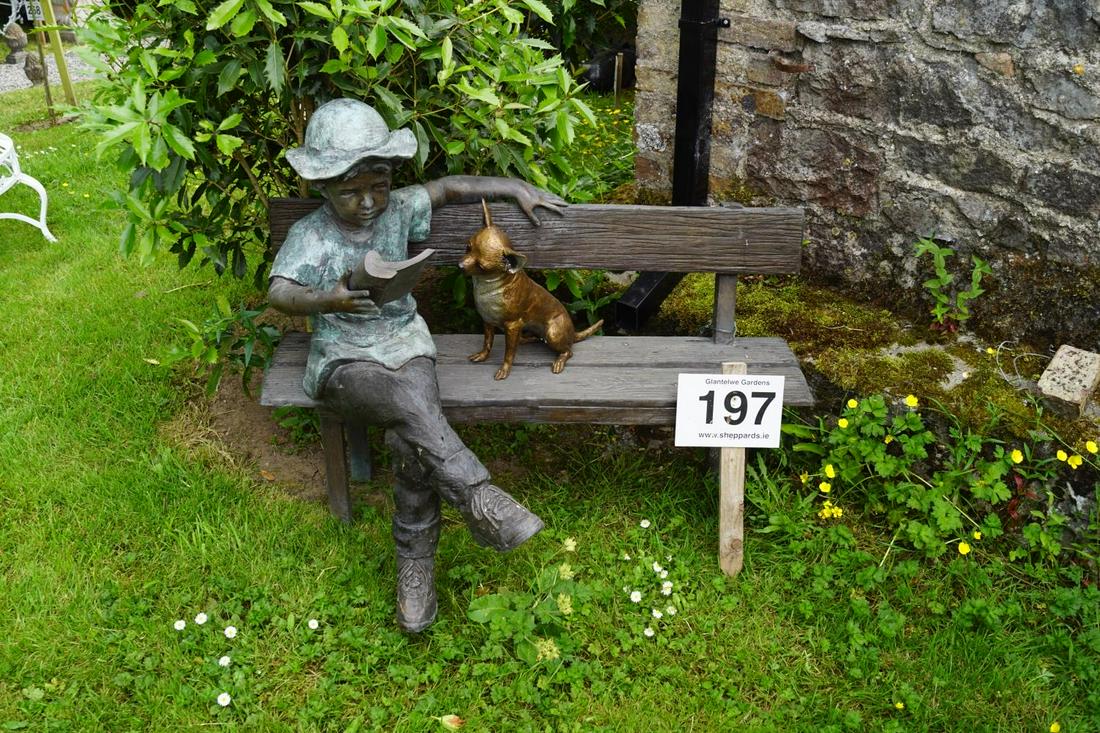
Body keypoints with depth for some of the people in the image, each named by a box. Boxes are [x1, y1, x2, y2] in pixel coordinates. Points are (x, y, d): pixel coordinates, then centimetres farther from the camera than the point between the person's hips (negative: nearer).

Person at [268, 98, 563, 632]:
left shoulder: (398, 209, 5)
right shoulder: (311, 235, -4)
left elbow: (452, 187, 18)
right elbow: (279, 292, -17)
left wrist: (517, 188, 17)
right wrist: (328, 300, -37)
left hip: (404, 344, 3)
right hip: (344, 361, -2)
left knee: (408, 438, -25)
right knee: (409, 402, -35)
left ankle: (415, 559, -10)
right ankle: (476, 500, -31)